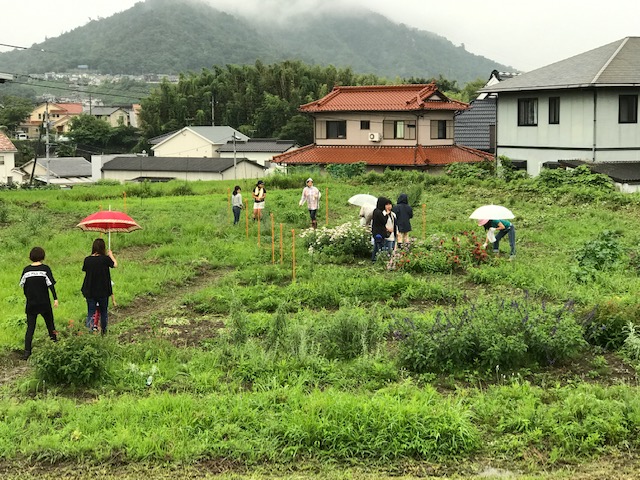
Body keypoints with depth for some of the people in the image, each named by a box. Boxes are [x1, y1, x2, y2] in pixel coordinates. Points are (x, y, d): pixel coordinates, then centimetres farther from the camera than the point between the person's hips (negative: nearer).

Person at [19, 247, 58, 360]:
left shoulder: (26, 270, 1)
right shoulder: (45, 269, -7)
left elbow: (23, 286, 9)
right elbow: (51, 284, -12)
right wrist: (55, 299, -11)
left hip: (31, 304, 2)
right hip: (44, 303, -2)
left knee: (30, 327, 4)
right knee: (50, 324, 16)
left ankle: (27, 351, -4)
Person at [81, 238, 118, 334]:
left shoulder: (87, 259, -7)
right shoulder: (105, 259, -15)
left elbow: (84, 271, 7)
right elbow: (115, 264, -3)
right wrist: (111, 255, 13)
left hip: (90, 291, 2)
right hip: (103, 291, -1)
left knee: (91, 312, 7)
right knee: (104, 311, 16)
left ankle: (89, 329, -5)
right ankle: (104, 331, 26)